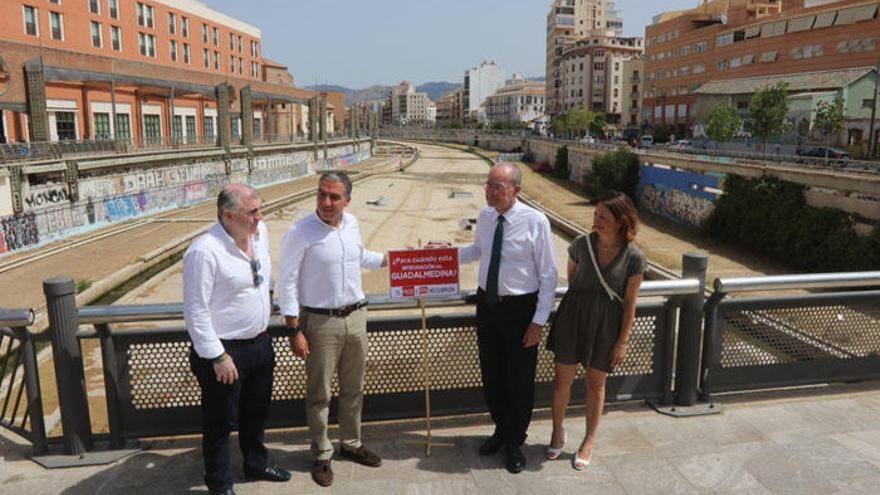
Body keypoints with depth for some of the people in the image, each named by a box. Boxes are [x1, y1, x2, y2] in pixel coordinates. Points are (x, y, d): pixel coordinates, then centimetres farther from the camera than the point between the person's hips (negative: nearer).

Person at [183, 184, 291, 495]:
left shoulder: (260, 232, -1)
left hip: (260, 343, 7)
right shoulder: (204, 252, -24)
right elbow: (195, 311, -21)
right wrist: (217, 357, -19)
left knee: (256, 412, 24)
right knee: (220, 421, 11)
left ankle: (256, 464, 46)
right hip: (225, 351, -7)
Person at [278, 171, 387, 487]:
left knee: (353, 389, 18)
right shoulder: (300, 233, -16)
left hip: (356, 317, 5)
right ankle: (322, 455, 27)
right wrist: (295, 331, -15)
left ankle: (351, 444, 37)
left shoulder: (352, 224, 1)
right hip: (320, 322, -5)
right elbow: (288, 284, -13)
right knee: (319, 393, 8)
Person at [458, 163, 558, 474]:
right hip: (487, 304, 5)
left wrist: (539, 321, -14)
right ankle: (501, 430, 43)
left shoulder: (535, 222, -17)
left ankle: (515, 443, 33)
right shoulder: (485, 216, -1)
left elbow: (548, 275, -12)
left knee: (520, 379, 10)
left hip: (520, 308, -5)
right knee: (491, 375, 18)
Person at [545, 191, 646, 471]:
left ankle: (589, 441, 32)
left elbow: (630, 302, -7)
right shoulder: (582, 244, -7)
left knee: (596, 383, 12)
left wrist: (623, 342, -5)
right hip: (573, 314, 2)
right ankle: (557, 431, 33)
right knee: (563, 378, 9)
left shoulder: (633, 257, -12)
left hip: (607, 322, -1)